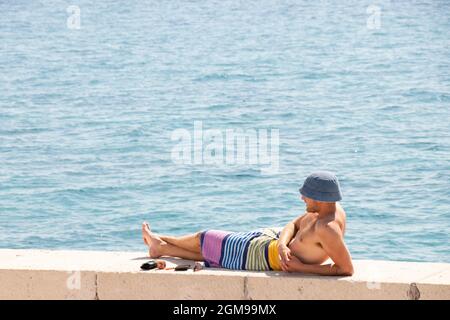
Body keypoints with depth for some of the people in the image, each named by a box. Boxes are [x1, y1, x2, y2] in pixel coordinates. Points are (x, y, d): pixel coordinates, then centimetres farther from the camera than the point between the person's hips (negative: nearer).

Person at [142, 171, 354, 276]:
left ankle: (161, 241, 43)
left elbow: (347, 269, -38)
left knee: (203, 239, 14)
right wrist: (283, 245, -22)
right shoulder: (331, 207, -7)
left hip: (266, 255, -8)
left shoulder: (327, 229, -36)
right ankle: (161, 247, 50)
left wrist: (300, 267, -31)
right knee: (209, 248, 26)